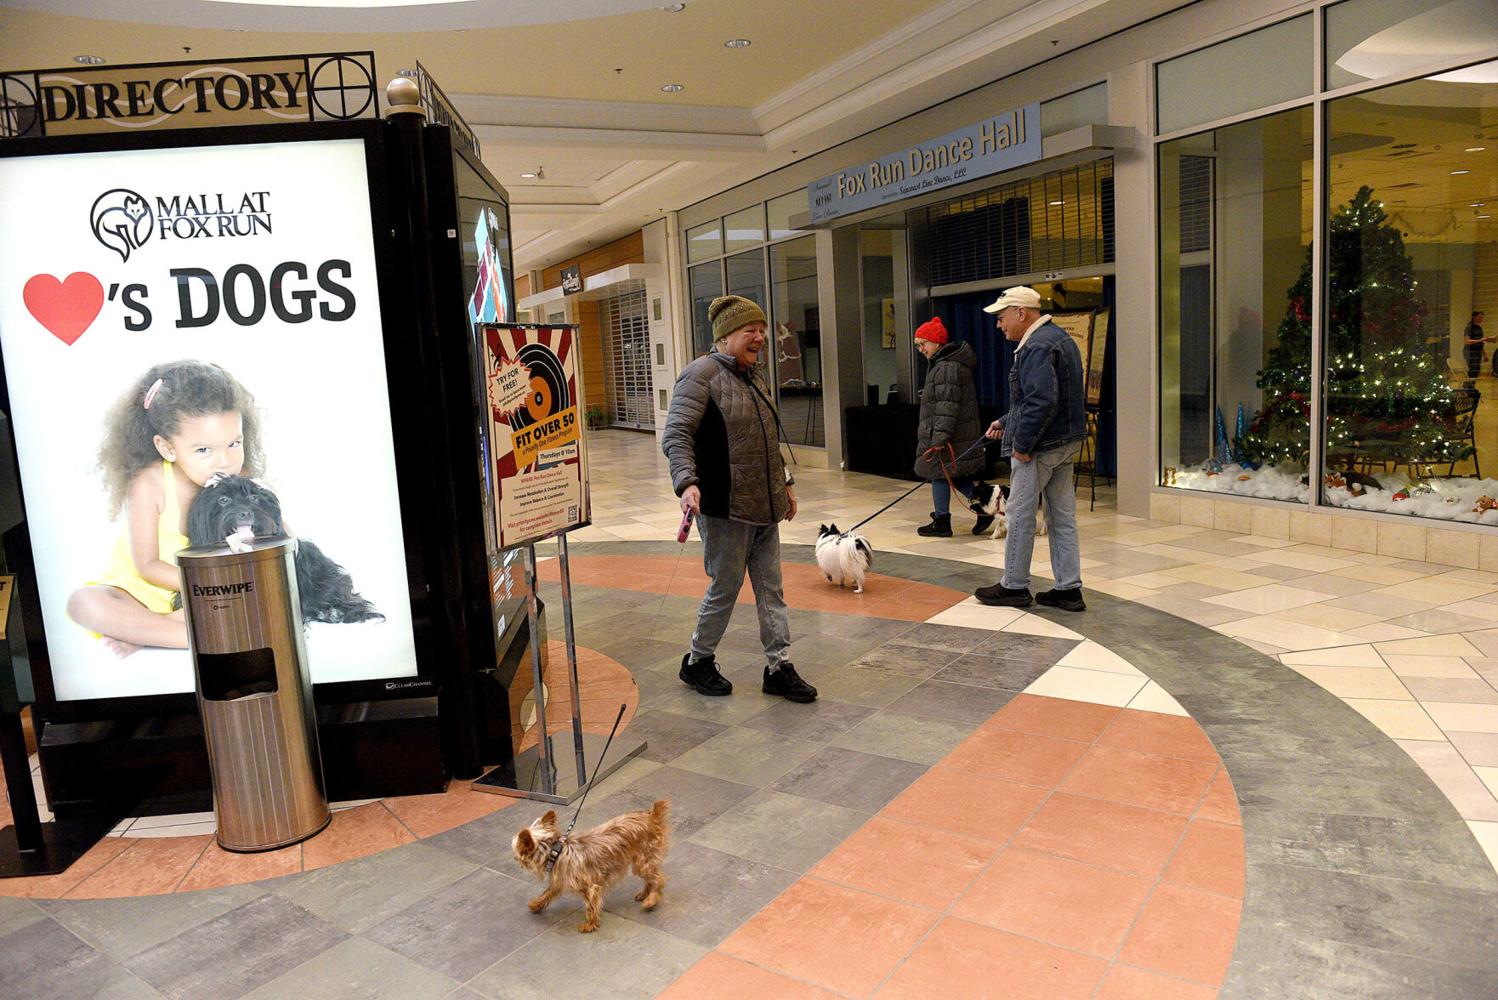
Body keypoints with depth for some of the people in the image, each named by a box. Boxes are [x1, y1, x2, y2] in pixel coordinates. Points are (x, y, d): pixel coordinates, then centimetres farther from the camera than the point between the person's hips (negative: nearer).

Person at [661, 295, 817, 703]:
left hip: (763, 506, 8)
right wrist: (687, 482, -31)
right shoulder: (702, 373, -11)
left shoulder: (751, 376, 16)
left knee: (771, 588, 10)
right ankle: (697, 662, 23)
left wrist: (784, 482, 26)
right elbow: (675, 435, -18)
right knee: (725, 588, 3)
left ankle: (778, 668, 19)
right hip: (725, 508, -8)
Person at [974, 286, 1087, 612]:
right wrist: (1006, 422, 19)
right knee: (1063, 516, 11)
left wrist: (1022, 444, -20)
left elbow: (1042, 401, -27)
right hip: (1066, 442, 10)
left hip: (1039, 448, -10)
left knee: (1020, 515, 2)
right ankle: (1068, 589, 16)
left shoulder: (1037, 347, -18)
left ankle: (1013, 586, 13)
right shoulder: (1059, 338, 16)